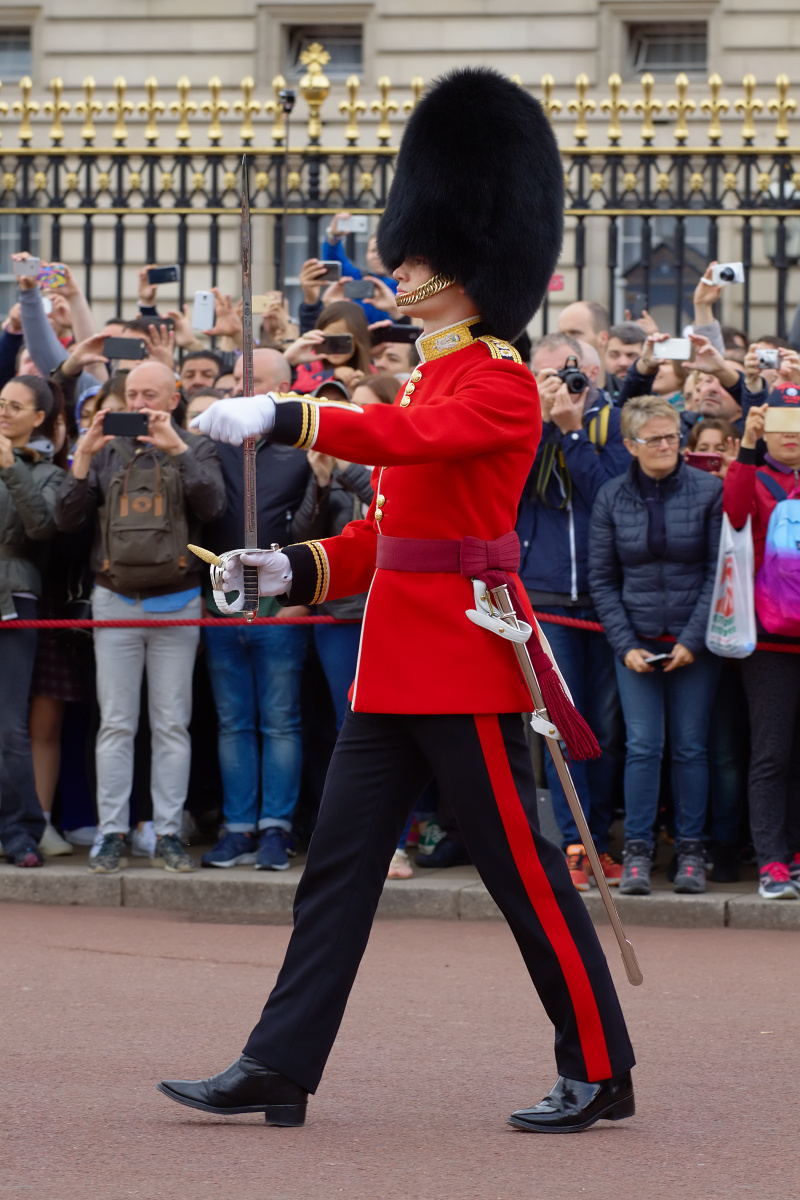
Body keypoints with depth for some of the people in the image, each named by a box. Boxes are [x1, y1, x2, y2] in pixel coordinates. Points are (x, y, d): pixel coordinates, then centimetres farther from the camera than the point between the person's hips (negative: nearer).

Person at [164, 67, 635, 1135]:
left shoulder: (498, 382, -11)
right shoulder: (431, 376, 17)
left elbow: (410, 438, -30)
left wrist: (279, 418, -35)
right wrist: (294, 571, 7)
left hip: (464, 662, -9)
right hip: (397, 664, 9)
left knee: (525, 868, -2)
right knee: (338, 864, 6)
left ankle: (602, 1073, 7)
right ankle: (277, 1071, 7)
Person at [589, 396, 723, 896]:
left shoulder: (709, 491, -3)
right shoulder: (612, 498, 2)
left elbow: (720, 571, -3)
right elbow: (601, 578, 5)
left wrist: (693, 639, -10)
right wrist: (625, 644, -4)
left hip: (695, 642, -1)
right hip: (637, 641, 1)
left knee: (691, 745, 1)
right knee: (643, 745, -5)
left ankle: (691, 851, 9)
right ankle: (638, 852, 0)